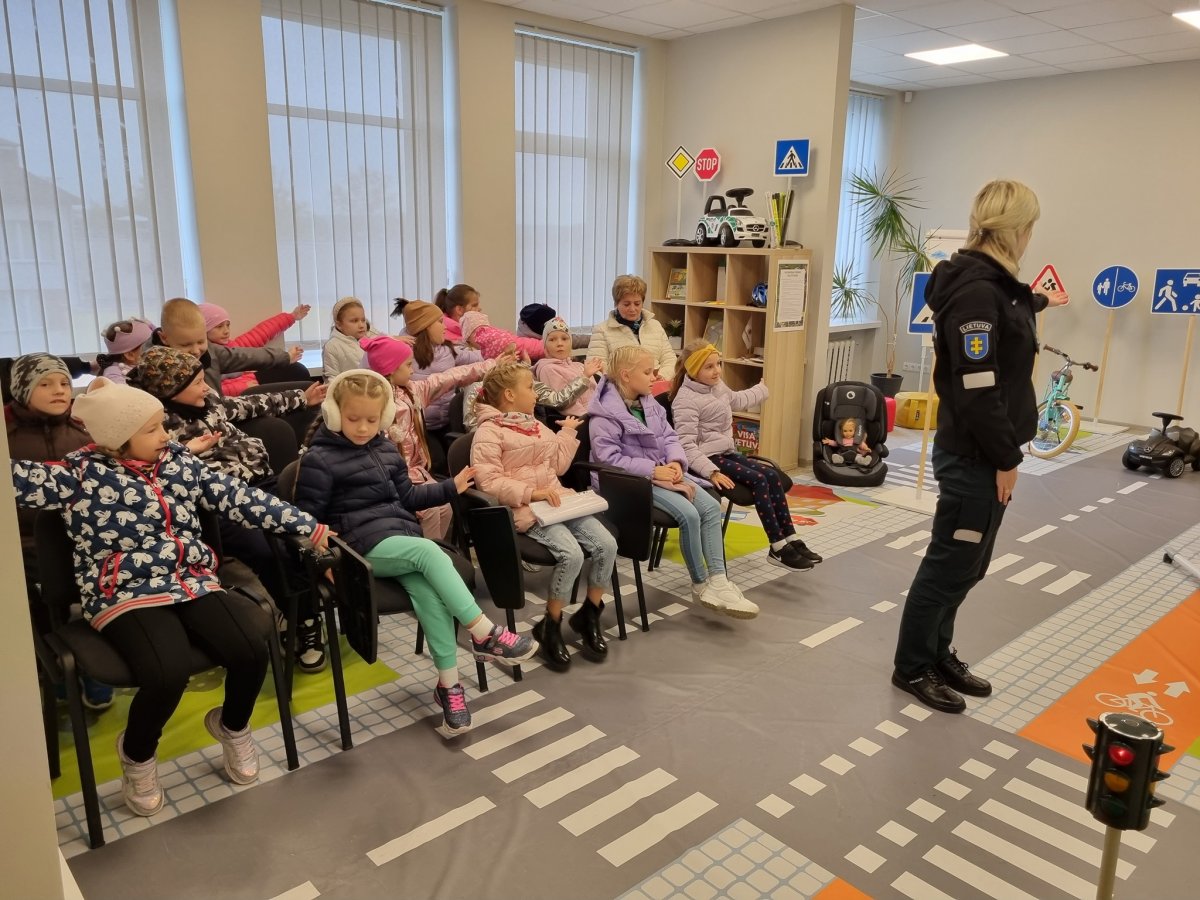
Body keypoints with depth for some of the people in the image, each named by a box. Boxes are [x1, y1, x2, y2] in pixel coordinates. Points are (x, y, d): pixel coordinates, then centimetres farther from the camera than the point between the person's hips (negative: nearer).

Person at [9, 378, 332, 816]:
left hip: (194, 583, 4)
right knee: (167, 676, -29)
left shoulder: (179, 462, 9)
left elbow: (240, 498, 8)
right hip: (127, 596, -4)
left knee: (251, 651, -21)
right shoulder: (81, 474, -2)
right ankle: (137, 754, 9)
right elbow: (17, 478, -15)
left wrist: (307, 526, 5)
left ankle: (232, 726, 16)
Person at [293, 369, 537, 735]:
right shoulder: (319, 459, -4)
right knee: (430, 552, -31)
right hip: (364, 545, -5)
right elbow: (307, 516, -5)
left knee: (430, 594, -23)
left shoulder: (387, 450, 15)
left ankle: (448, 685, -15)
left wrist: (451, 488, 22)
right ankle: (485, 634, -26)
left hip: (402, 535, 6)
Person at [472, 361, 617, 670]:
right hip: (526, 510, -8)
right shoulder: (489, 432, -6)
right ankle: (550, 627, -8)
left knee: (606, 544, -13)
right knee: (571, 554, -30)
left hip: (558, 500, 8)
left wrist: (568, 433, 22)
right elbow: (489, 480, -18)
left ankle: (589, 615, 6)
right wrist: (531, 493, -23)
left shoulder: (535, 426, 21)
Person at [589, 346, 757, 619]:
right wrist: (653, 470, -22)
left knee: (711, 506, -10)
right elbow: (608, 458, -21)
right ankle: (701, 585, -6)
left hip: (663, 471, 9)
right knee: (689, 514, -24)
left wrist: (676, 462, -9)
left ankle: (717, 580, -9)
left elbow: (669, 437, 14)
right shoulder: (605, 413, -14)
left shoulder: (649, 403, 12)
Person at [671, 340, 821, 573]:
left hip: (727, 452, 9)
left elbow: (738, 400, 34)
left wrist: (764, 388, 47)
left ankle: (791, 540, -5)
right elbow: (686, 445, -25)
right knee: (758, 479, -21)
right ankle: (778, 549, -17)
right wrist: (711, 472, -35)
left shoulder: (718, 387, 9)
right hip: (709, 457, -9)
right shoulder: (686, 400, -17)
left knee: (772, 474, -8)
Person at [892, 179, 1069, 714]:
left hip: (983, 453, 10)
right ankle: (912, 668, 16)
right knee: (950, 564, 1)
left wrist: (1040, 302, 58)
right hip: (974, 457, -10)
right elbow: (978, 391, -25)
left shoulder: (990, 281, 12)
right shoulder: (976, 290, -21)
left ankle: (937, 654, 30)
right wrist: (1005, 458, -16)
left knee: (965, 565, 16)